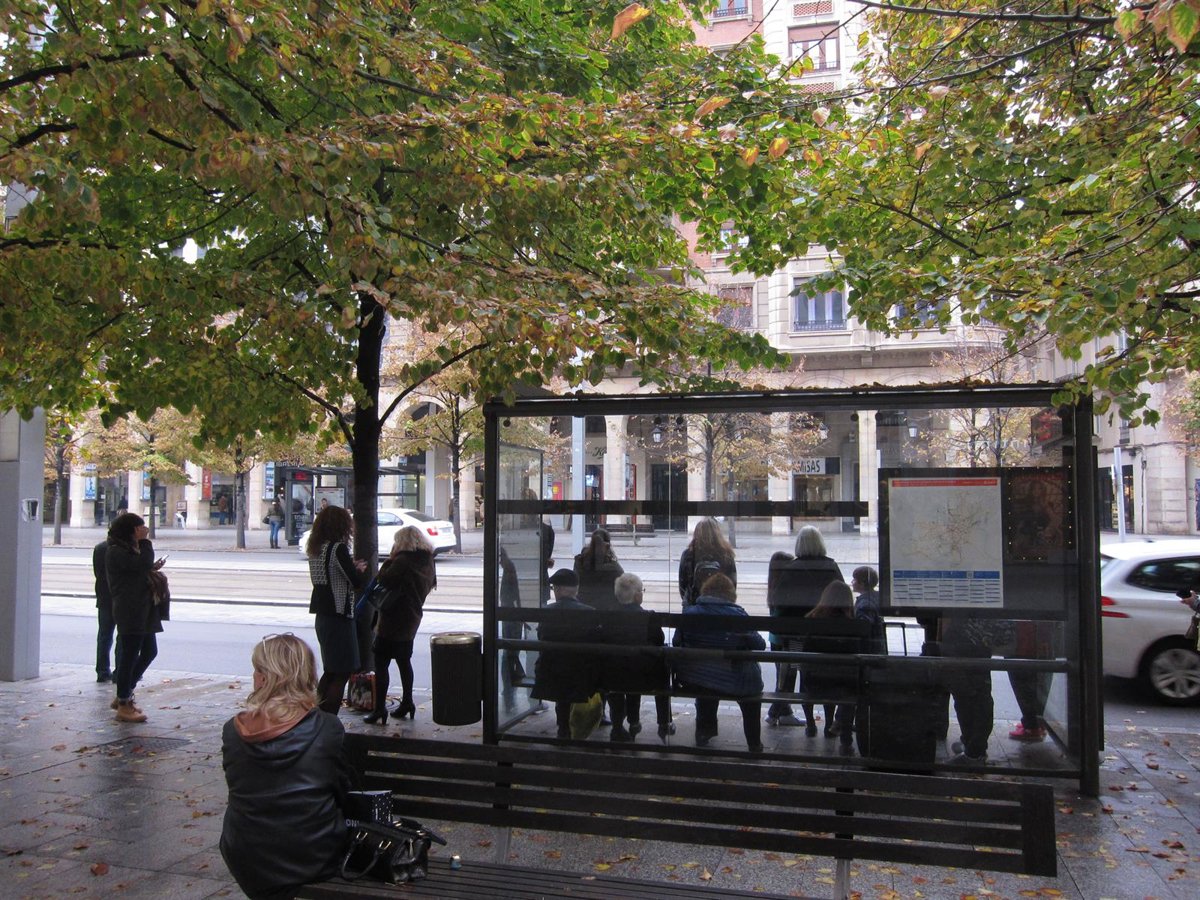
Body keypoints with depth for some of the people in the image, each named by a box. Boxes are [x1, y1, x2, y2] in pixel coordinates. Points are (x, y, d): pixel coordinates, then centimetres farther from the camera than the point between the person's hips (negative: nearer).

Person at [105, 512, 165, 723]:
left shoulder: (128, 549, 19)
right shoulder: (116, 552, -13)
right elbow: (143, 563, -24)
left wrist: (152, 568, 9)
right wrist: (144, 541, -13)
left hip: (142, 611, 10)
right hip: (129, 612, -10)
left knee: (149, 651, 14)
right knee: (130, 655, -3)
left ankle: (124, 695, 25)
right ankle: (123, 705, 6)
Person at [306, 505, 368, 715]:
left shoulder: (315, 549, 9)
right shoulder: (338, 548, -17)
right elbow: (357, 582, -17)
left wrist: (352, 568, 12)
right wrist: (360, 570, 3)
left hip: (322, 616, 9)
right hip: (339, 616, -9)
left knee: (330, 671, 20)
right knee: (341, 674, -1)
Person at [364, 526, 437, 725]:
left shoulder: (402, 561, -20)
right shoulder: (428, 562, 5)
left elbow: (382, 581, -20)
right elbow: (431, 584, 16)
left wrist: (390, 559, -9)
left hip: (393, 620, -9)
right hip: (412, 619, 9)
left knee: (381, 664, -2)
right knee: (404, 661, 21)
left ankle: (379, 710, -3)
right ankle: (407, 703, 27)